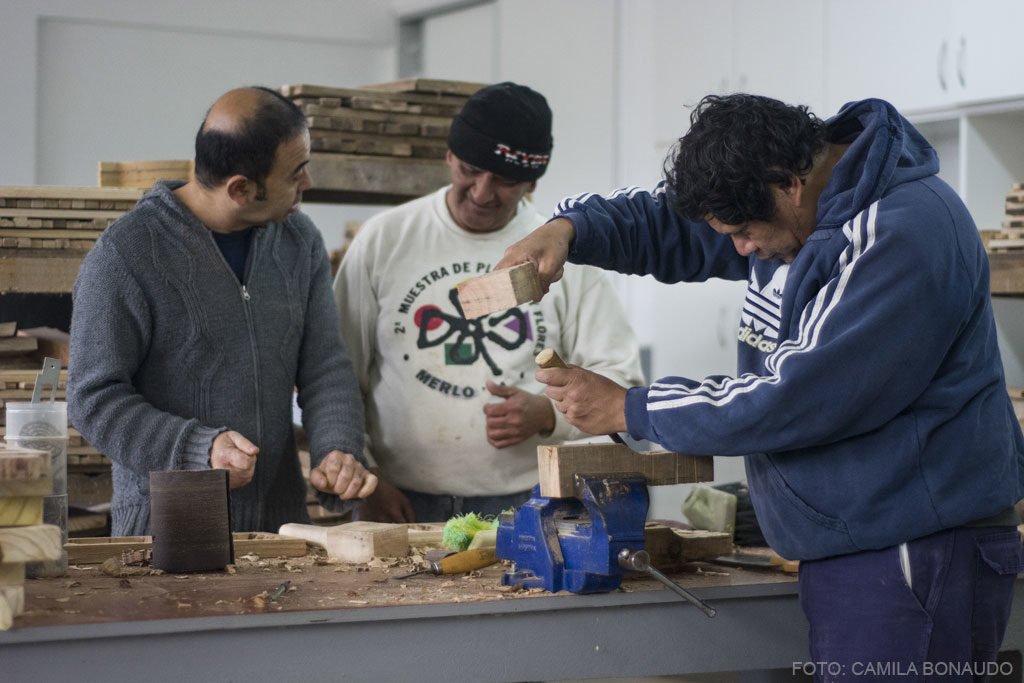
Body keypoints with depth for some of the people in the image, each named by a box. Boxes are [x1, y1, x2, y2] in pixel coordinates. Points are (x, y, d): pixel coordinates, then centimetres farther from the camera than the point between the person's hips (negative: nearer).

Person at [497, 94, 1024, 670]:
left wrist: (630, 410, -15)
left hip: (919, 557, -9)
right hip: (846, 554, 9)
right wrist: (568, 228, -3)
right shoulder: (792, 205, 8)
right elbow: (665, 223, 18)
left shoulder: (905, 234, -22)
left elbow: (796, 398, -24)